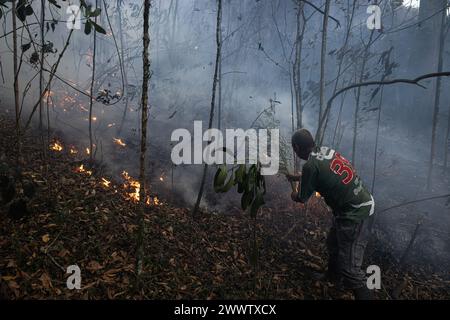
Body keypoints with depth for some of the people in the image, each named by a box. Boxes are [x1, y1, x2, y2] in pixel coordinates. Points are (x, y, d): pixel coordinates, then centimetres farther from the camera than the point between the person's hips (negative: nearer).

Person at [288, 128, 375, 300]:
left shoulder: (310, 165, -22)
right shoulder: (326, 150, 3)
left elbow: (302, 198, -6)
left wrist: (293, 195, 17)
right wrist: (295, 177, 36)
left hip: (355, 214, -10)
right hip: (363, 204, 10)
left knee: (350, 269, -5)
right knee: (333, 243, 29)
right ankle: (333, 275, 52)